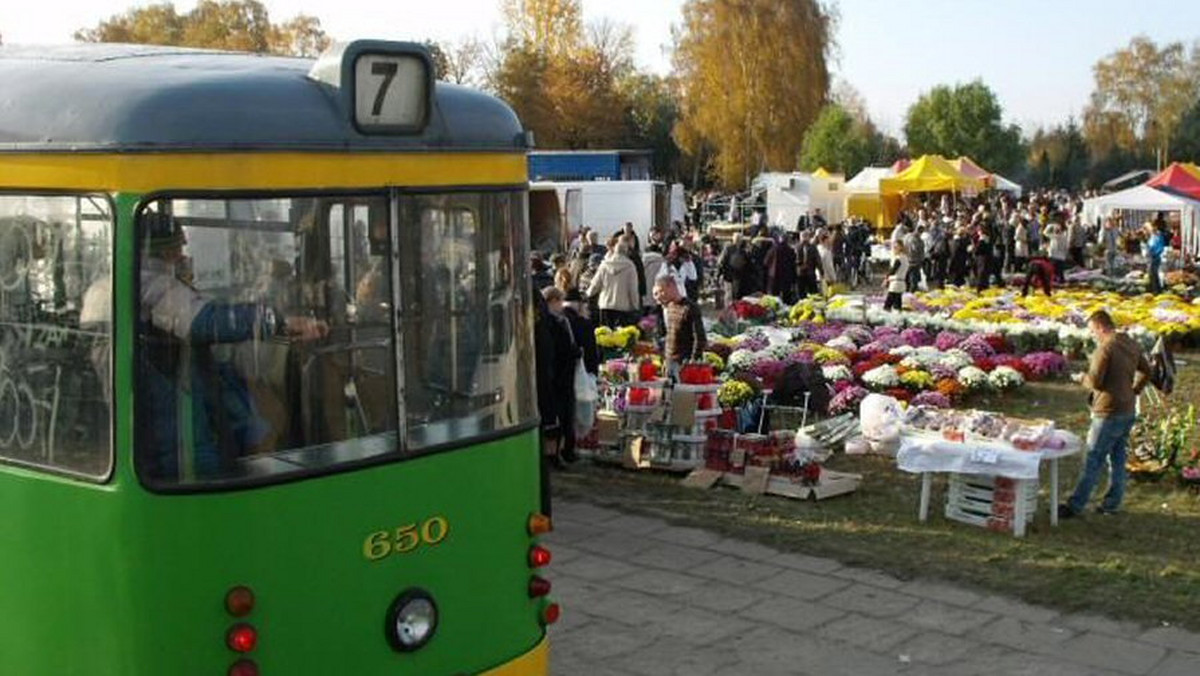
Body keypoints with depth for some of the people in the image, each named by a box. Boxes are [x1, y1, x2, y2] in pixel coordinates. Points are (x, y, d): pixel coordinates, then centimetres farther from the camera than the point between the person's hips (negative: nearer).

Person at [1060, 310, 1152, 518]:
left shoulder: (1105, 348, -19)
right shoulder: (1131, 345, 9)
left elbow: (1095, 381, -21)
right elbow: (1146, 371, 21)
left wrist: (1083, 378, -1)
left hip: (1109, 413, -8)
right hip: (1128, 411, 9)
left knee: (1093, 462, -4)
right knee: (1118, 459, 15)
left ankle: (1075, 506, 1)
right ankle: (1112, 504, 22)